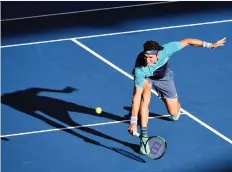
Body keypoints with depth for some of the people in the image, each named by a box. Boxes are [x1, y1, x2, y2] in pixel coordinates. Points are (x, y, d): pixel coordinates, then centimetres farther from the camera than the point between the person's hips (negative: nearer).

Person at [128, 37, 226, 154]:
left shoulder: (166, 50, -39)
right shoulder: (140, 70, -43)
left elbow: (187, 42, -23)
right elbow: (137, 96, -42)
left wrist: (210, 45, -17)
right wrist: (133, 122, -46)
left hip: (164, 77, 3)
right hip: (145, 78, -2)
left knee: (174, 113, 3)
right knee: (145, 98, -36)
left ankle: (176, 105, 43)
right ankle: (143, 138, -26)